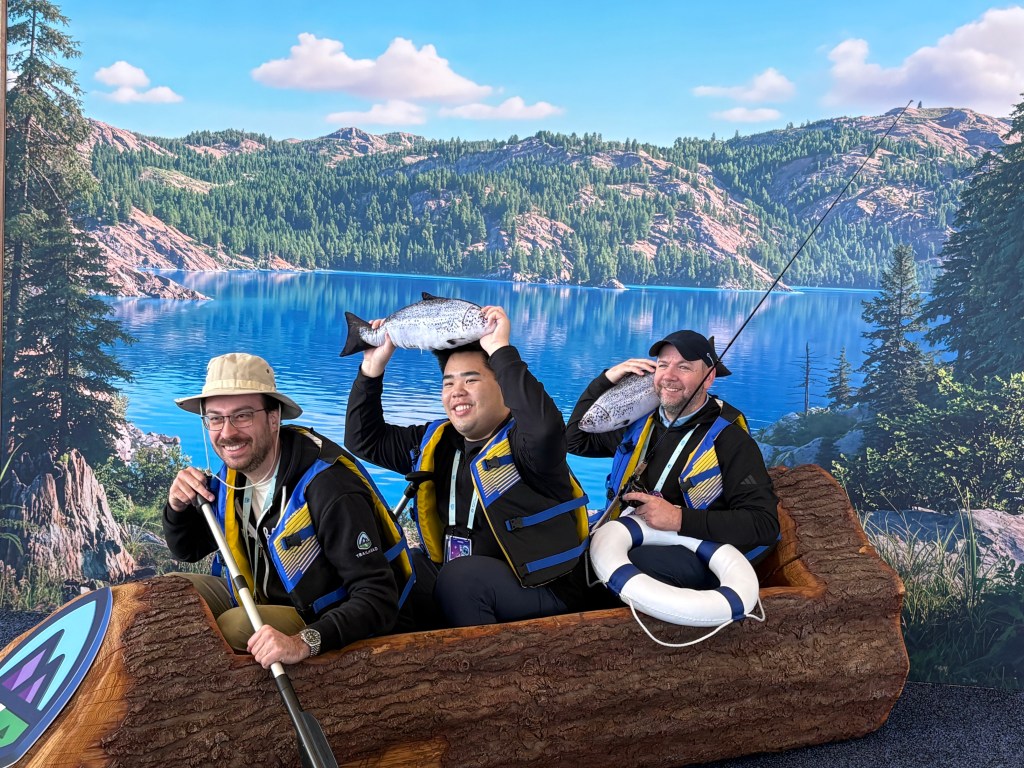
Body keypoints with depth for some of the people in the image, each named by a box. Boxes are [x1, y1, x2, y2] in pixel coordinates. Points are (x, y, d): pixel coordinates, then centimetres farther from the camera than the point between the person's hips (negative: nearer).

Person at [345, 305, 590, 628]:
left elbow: (545, 427, -40)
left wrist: (501, 350, -35)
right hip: (456, 582, 7)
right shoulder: (435, 442, 8)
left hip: (541, 588, -7)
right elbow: (364, 440, 15)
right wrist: (372, 369, 2)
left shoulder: (520, 443, -15)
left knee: (459, 575, -33)